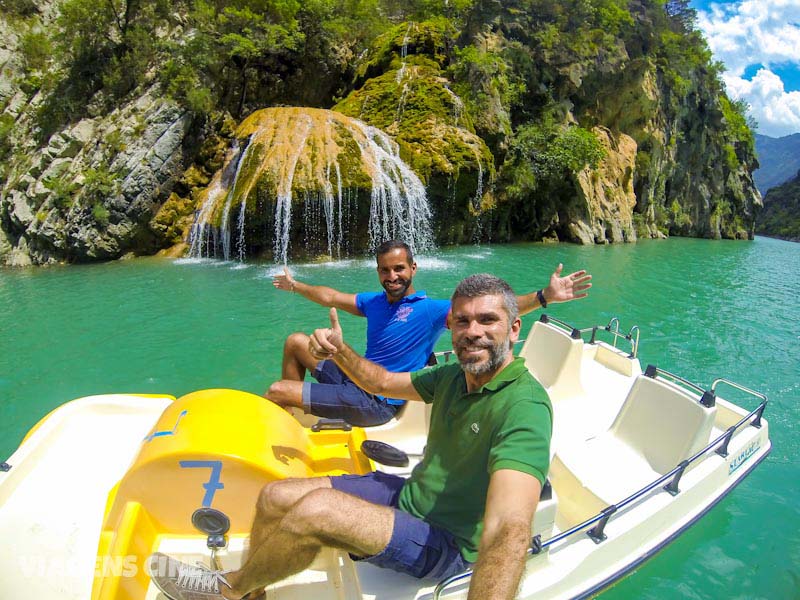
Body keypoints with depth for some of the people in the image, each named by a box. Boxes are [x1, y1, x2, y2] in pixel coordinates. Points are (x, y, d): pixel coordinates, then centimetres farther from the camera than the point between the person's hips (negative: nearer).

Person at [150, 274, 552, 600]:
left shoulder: (523, 406, -28)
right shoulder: (455, 375, -1)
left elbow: (509, 530, -41)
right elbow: (383, 383, 13)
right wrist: (340, 352, -5)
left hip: (445, 542, -8)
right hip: (408, 494, 8)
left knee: (316, 509, -28)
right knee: (274, 497, 4)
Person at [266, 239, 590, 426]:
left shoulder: (431, 309, -15)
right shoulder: (374, 302, 6)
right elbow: (330, 297, 23)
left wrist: (544, 296, -40)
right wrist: (294, 285, 36)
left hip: (374, 403, -7)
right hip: (353, 377, 7)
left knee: (275, 392, -11)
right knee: (296, 341, 13)